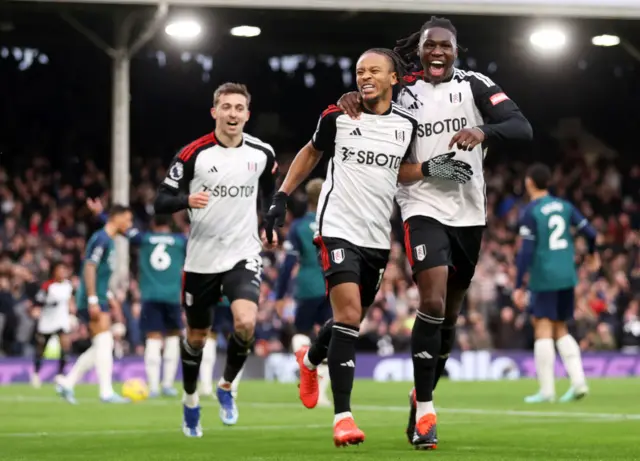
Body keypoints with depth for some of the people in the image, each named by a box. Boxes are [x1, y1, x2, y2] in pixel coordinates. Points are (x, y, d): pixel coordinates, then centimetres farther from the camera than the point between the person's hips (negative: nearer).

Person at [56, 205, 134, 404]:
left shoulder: (108, 240, 18)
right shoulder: (101, 239, -12)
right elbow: (89, 268, -19)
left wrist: (109, 297, 24)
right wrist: (93, 300, -23)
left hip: (100, 299, 10)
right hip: (94, 300, -10)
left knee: (101, 347, 11)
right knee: (104, 344, -12)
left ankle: (67, 382, 14)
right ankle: (106, 392, -12)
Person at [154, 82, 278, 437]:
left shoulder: (262, 154, -1)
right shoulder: (194, 153, -9)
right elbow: (162, 201, -7)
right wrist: (187, 200, -27)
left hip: (244, 254, 0)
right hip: (201, 258, 0)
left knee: (246, 323, -23)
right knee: (197, 336, 12)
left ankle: (227, 386, 5)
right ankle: (191, 401, 37)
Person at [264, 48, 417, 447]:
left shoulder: (408, 125, 1)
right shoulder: (337, 117, -2)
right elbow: (312, 152, 15)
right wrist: (282, 197, 10)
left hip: (379, 236, 4)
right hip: (339, 229, -3)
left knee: (352, 318, 15)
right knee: (349, 315, -18)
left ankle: (310, 360, 50)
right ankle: (343, 415, -16)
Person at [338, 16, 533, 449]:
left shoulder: (474, 85, 1)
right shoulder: (402, 93, 3)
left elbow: (522, 128, -9)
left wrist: (482, 131, -28)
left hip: (469, 213, 2)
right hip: (424, 209, -2)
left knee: (450, 311, 13)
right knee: (433, 302, -19)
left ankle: (423, 394, 33)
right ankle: (424, 411, -14)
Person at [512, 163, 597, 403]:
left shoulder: (529, 212, -8)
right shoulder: (564, 206, 9)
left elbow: (526, 251, -13)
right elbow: (590, 232, 9)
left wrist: (518, 286, -12)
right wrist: (592, 254, 30)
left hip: (543, 278, -6)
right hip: (567, 276, 6)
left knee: (543, 329, -4)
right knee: (561, 330, 15)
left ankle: (546, 390, -7)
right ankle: (578, 381, 3)